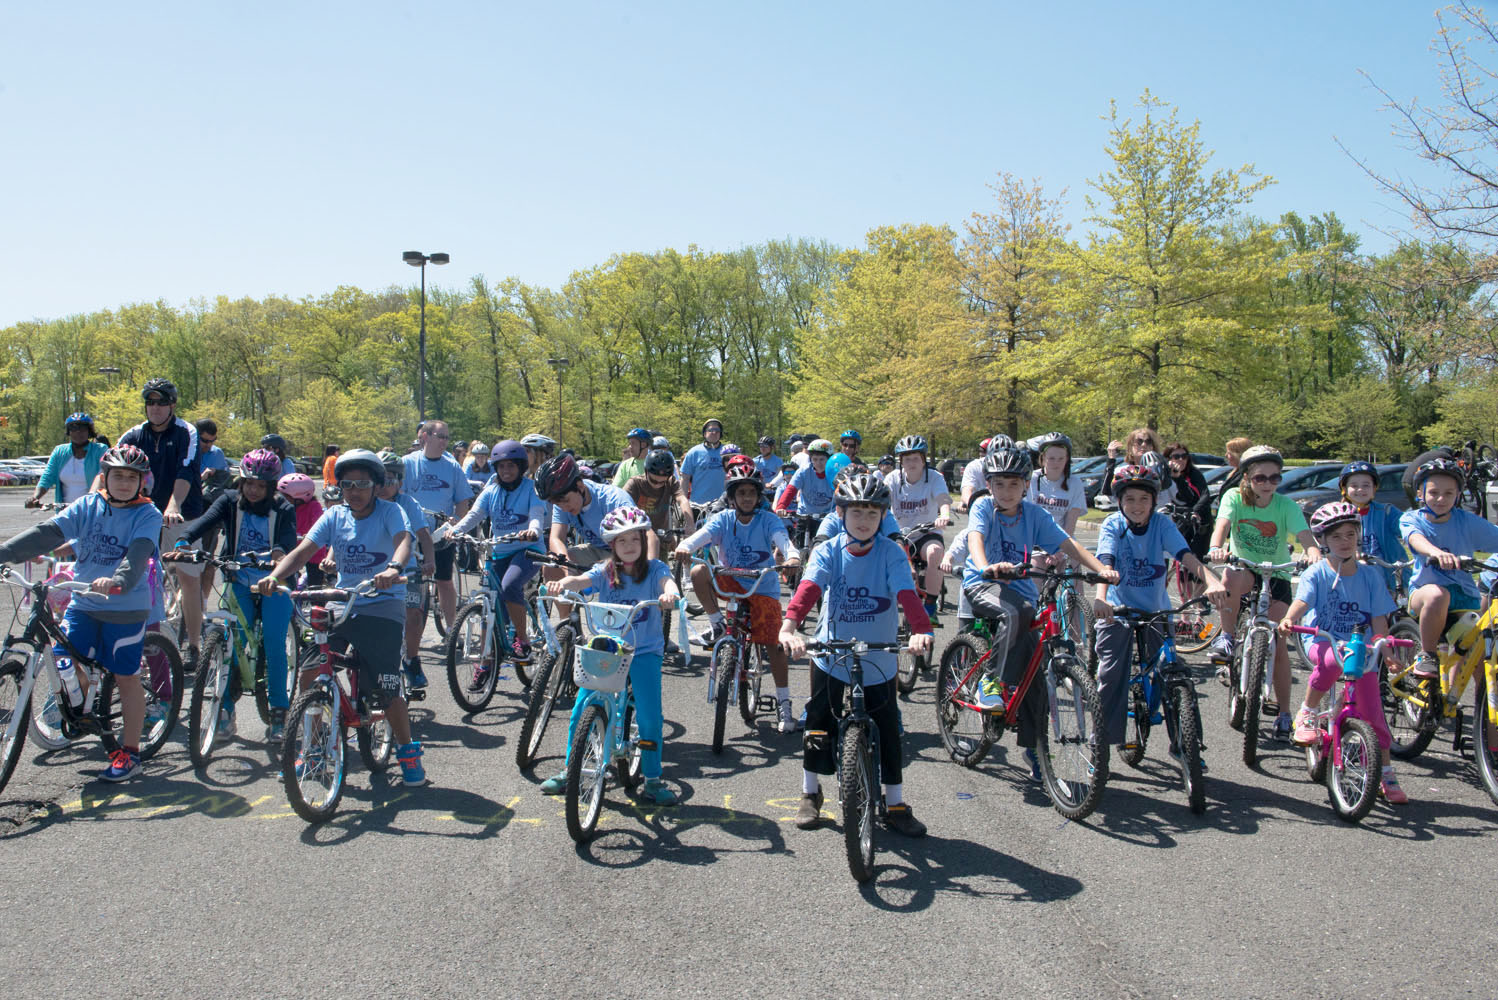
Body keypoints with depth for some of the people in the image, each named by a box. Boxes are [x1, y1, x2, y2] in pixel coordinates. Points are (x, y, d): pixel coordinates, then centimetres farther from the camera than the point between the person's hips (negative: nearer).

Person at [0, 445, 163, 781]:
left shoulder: (148, 515, -7)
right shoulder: (87, 506, 3)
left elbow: (138, 554, -24)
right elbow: (48, 533, -6)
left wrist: (118, 580, -43)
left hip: (126, 607, -4)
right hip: (83, 603, 4)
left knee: (126, 677, 3)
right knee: (62, 659, -10)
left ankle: (130, 753, 15)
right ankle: (83, 710, 21)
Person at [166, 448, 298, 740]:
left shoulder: (283, 509, -3)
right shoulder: (230, 501, 1)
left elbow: (289, 536, -22)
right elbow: (206, 520, -17)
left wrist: (280, 551, -47)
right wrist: (183, 543, -37)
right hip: (239, 582, 1)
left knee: (274, 645, -11)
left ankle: (278, 712, 2)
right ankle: (226, 709, 0)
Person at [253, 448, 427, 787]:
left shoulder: (389, 512, -5)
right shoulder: (335, 515, 6)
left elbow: (403, 540, -26)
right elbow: (302, 551, -5)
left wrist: (393, 568, -48)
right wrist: (274, 575, -24)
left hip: (382, 608, -4)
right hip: (341, 604, 4)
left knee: (386, 691, -9)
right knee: (309, 674, -6)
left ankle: (408, 753, 12)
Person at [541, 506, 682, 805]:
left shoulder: (654, 569, -2)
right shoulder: (605, 572, 1)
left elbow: (667, 581, -22)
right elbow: (582, 580, -17)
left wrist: (669, 593, -47)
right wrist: (564, 583, -41)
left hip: (644, 652, -2)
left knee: (650, 716, -9)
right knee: (581, 710, -3)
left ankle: (652, 781, 6)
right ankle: (568, 772, 16)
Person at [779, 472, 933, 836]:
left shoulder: (892, 554, -9)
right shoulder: (827, 553, -8)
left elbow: (907, 594, -23)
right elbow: (809, 588, -25)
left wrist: (920, 631, -42)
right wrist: (789, 625, -43)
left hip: (878, 661, 0)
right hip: (831, 659, 0)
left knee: (888, 735, 5)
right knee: (819, 729, 11)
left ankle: (896, 806, 22)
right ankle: (810, 795, 31)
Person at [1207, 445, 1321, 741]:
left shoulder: (1286, 505, -13)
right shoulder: (1234, 497, -12)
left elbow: (1304, 534, -27)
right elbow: (1223, 524, -29)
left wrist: (1314, 554, -50)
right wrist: (1216, 547, -52)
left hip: (1276, 575, 0)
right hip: (1244, 567, 0)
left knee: (1277, 644, -9)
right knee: (1233, 576, -39)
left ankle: (1283, 713, 4)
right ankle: (1226, 638, -17)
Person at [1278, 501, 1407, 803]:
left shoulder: (1370, 575, 6)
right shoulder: (1316, 573, -1)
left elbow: (1379, 618, 3)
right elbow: (1301, 601, -17)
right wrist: (1288, 619, -40)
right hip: (1320, 642, -2)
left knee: (1372, 710, -8)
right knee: (1336, 657, -38)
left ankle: (1385, 773, 7)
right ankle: (1306, 713, -19)